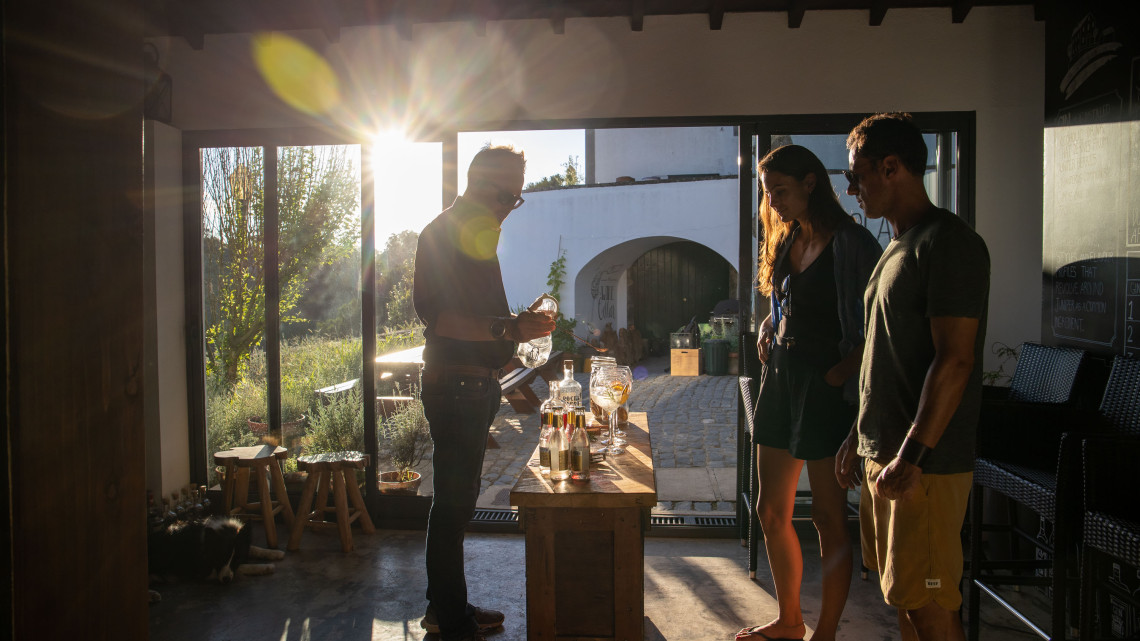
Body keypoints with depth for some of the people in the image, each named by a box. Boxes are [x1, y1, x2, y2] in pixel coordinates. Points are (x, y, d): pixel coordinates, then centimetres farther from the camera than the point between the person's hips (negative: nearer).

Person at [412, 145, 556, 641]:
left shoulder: (480, 237, 19)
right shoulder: (443, 233, -11)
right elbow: (435, 315, -22)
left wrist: (520, 322, 13)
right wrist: (508, 328, -29)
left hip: (477, 386, 10)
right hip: (454, 387, -10)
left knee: (457, 501, 16)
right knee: (453, 504, -3)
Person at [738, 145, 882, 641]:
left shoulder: (850, 243, -11)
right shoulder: (787, 241, 13)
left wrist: (844, 369, -20)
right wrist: (767, 328, 6)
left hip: (825, 387, -8)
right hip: (780, 379, 8)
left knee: (828, 516, 3)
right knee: (771, 511, 13)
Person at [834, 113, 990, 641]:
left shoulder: (948, 242, -13)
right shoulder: (898, 247, 17)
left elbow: (954, 361, -20)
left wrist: (912, 457, -23)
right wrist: (858, 436, 21)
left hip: (926, 465, -9)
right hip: (882, 457, 9)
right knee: (902, 597, 16)